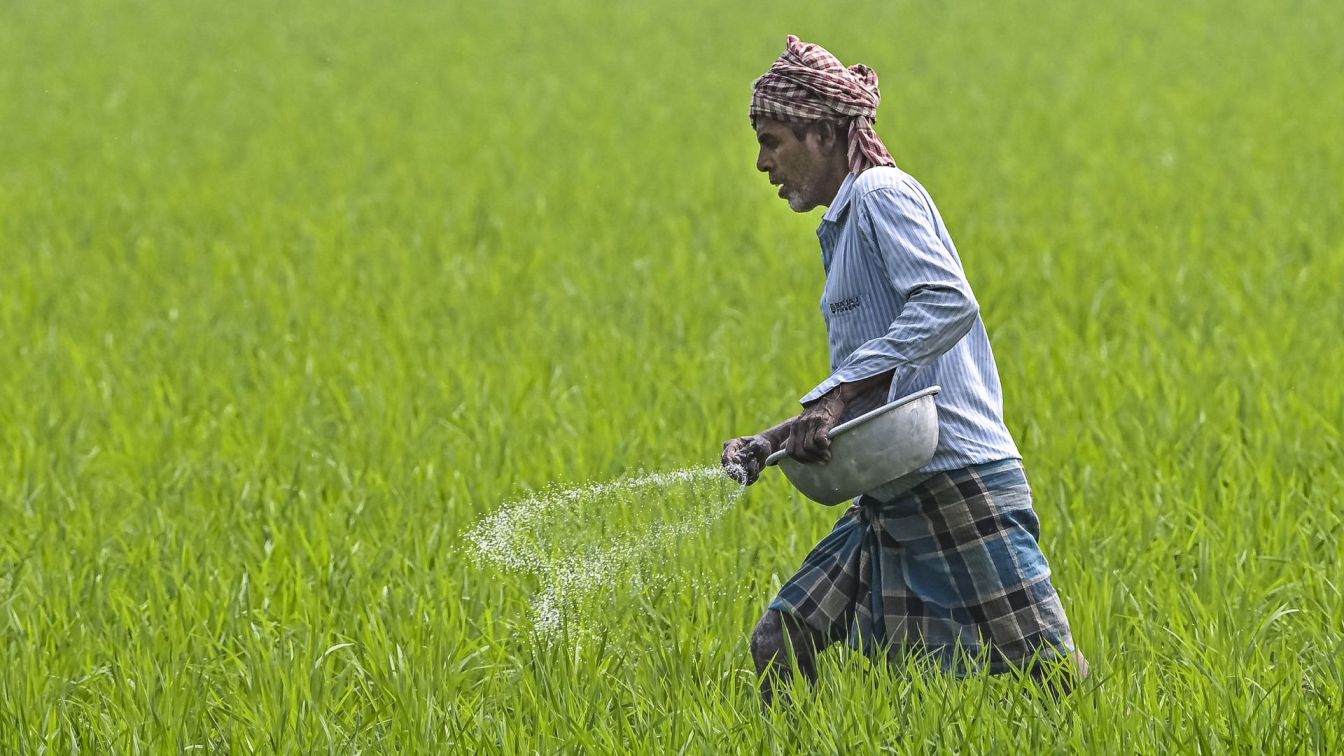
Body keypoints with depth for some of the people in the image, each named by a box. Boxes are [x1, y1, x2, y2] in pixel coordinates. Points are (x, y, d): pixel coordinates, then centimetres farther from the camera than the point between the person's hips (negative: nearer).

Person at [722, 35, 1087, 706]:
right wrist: (771, 443, 12)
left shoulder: (883, 195, -6)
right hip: (895, 499, 10)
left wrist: (838, 396, -26)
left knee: (1056, 678, -10)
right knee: (780, 645, 1)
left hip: (958, 479, -10)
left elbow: (948, 305, -24)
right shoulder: (844, 227, 22)